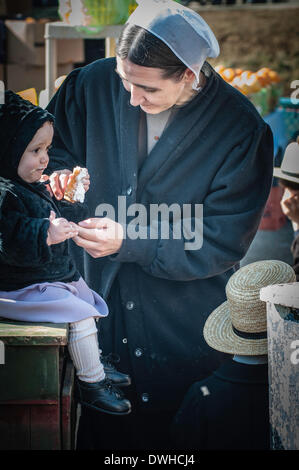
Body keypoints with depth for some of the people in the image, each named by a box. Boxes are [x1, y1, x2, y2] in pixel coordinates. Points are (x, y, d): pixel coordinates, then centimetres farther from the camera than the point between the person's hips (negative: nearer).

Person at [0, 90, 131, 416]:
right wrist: (46, 235, -46)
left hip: (55, 276, 11)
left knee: (88, 302, 22)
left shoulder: (33, 187, 11)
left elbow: (56, 217, 28)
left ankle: (93, 365, 40)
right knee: (82, 315, -16)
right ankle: (91, 385, -1)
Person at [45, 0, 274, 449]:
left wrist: (128, 241, -25)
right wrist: (59, 170, -14)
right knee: (97, 429, 19)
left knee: (168, 430, 16)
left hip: (183, 327, -2)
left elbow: (222, 244, -17)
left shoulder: (242, 131, -19)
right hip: (99, 298, 3)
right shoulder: (96, 83, -9)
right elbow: (52, 139, 10)